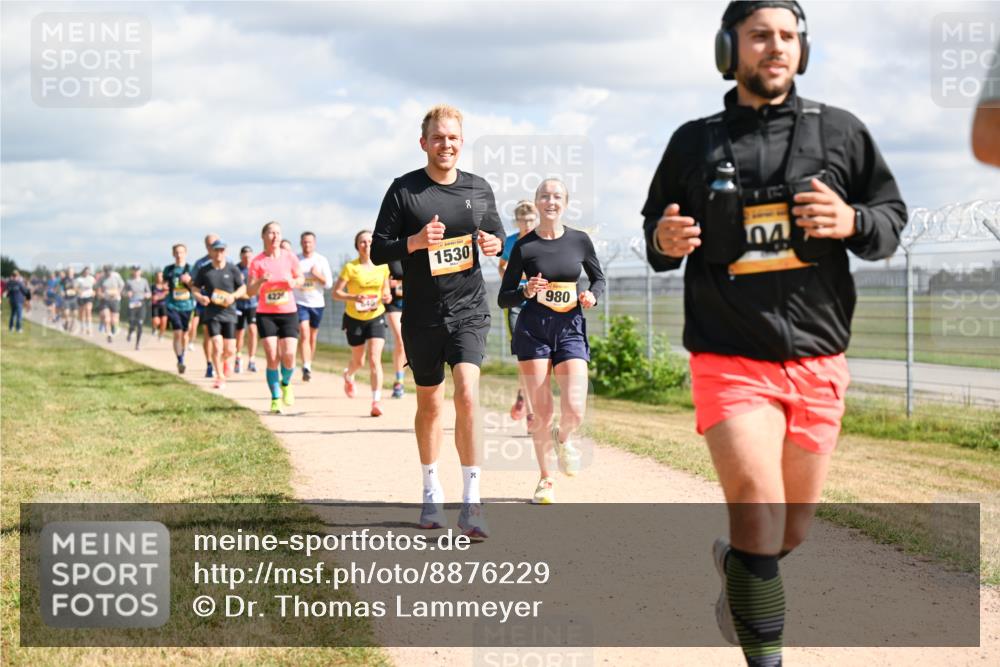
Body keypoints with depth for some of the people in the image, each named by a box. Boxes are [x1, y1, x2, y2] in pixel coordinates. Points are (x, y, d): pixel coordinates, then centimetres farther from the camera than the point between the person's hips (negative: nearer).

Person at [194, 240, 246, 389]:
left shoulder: (232, 269, 0)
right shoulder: (204, 270, 1)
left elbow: (243, 288, 6)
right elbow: (195, 289, 8)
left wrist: (233, 296, -13)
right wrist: (200, 297, -13)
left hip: (229, 313, 1)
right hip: (211, 313, -1)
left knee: (230, 350, 0)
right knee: (217, 345, -14)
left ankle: (224, 361, 37)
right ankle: (220, 377, 2)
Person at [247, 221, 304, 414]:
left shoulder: (290, 257, 0)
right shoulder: (257, 262, -4)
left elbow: (301, 278, 13)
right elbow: (250, 291, -5)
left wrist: (293, 283, -9)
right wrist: (260, 281, -25)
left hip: (289, 313, 1)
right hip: (266, 314, -1)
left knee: (289, 356, -10)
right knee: (272, 358, -8)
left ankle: (285, 383, 23)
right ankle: (275, 398, 4)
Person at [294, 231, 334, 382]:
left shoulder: (322, 260, 1)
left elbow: (329, 284, -3)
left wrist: (318, 275, -17)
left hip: (317, 303, 2)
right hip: (300, 303, -2)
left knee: (313, 337, 12)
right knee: (305, 335, -17)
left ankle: (309, 365, 25)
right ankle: (306, 367, -25)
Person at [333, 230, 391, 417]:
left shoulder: (382, 266, -2)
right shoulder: (350, 267, -11)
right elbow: (336, 293, -12)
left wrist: (386, 297, -11)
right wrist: (354, 297, -29)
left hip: (376, 317, 1)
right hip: (354, 318, -1)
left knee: (375, 359, -13)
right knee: (358, 361, 15)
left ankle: (376, 402, -14)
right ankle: (348, 376, 51)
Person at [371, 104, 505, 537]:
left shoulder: (479, 189, 7)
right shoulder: (404, 190, -1)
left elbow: (497, 234, 20)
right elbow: (378, 250, -1)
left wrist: (496, 244, -4)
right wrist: (415, 242, -19)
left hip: (469, 310, 0)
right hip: (422, 315, 0)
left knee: (467, 393, -18)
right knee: (430, 404, 13)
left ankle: (471, 502, -16)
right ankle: (431, 488, 34)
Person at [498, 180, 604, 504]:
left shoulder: (580, 241, 4)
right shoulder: (524, 246, -1)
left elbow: (598, 278, 18)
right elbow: (503, 298, 3)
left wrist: (592, 295, -3)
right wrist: (527, 291, -17)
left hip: (570, 329, 1)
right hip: (533, 330, -1)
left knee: (575, 410, -14)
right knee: (542, 414, -2)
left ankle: (563, 439, 24)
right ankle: (545, 479, 19)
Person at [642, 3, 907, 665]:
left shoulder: (840, 131, 4)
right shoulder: (695, 142, 4)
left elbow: (893, 217, 8)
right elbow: (657, 232, 13)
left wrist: (851, 222, -14)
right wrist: (664, 242, -11)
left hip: (818, 361, 2)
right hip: (730, 359, -2)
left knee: (795, 529, 14)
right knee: (761, 520, -17)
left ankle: (735, 562, 48)